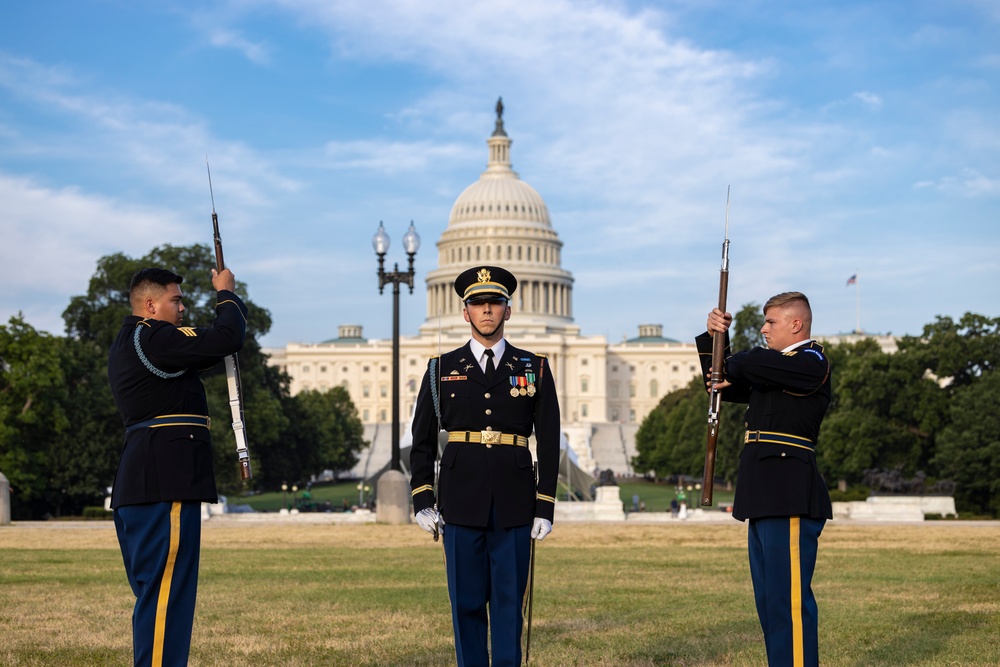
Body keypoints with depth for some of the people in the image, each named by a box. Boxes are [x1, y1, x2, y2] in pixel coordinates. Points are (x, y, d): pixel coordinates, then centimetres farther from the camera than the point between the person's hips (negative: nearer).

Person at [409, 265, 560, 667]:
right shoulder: (441, 369, 7)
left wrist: (545, 508, -1)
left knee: (509, 600, 3)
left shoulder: (534, 369, 6)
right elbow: (422, 441, 9)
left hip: (514, 507, 0)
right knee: (466, 601, 4)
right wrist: (422, 501, 1)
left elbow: (549, 443, 5)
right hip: (461, 505, 0)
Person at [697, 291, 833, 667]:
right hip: (765, 497, 10)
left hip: (791, 498, -10)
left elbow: (751, 364, -21)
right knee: (769, 599, 12)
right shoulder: (773, 367, 22)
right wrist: (714, 338, 14)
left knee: (788, 598, -10)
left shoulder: (812, 364, -8)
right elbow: (722, 385, 28)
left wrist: (729, 368, 2)